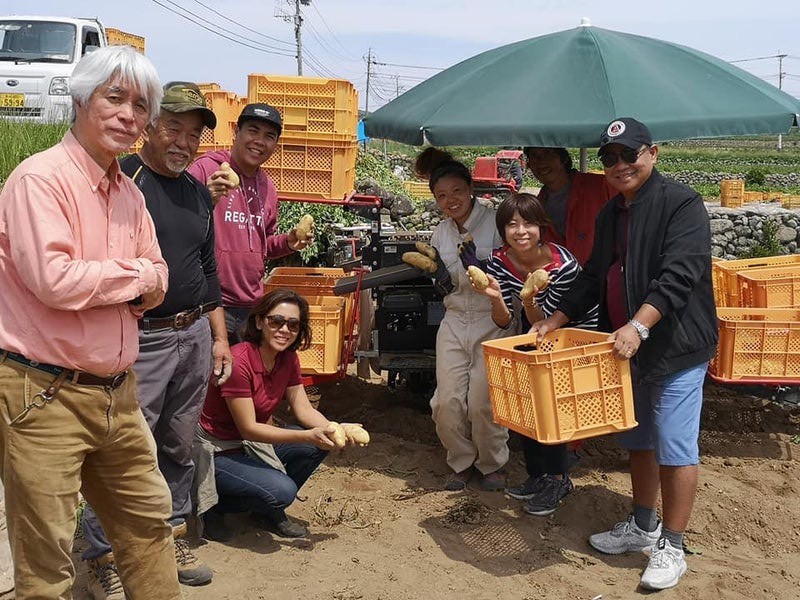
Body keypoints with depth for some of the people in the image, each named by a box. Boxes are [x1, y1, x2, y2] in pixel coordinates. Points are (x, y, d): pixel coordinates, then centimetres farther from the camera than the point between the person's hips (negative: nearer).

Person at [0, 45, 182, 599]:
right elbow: (53, 279, -25)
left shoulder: (129, 193, 11)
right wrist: (134, 275, -9)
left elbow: (156, 280, 14)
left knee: (149, 519, 20)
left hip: (116, 392, 8)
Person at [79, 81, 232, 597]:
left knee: (180, 447, 16)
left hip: (195, 337, 7)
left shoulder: (199, 193, 14)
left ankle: (173, 537, 31)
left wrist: (219, 337, 17)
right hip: (139, 341, -7)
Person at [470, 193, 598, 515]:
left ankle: (557, 479, 4)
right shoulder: (499, 261, -20)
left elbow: (542, 322, -27)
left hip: (577, 329, -5)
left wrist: (528, 300, -47)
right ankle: (538, 475, 19)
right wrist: (496, 298, -39)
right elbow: (505, 323, -20)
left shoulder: (564, 264, -32)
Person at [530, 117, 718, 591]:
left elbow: (678, 276, -25)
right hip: (627, 349, 8)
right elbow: (594, 279, 19)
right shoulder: (611, 215, 13)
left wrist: (639, 326, -34)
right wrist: (557, 320, 12)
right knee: (639, 441, 18)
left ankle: (672, 547, 11)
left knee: (675, 448, -1)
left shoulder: (681, 203, -13)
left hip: (676, 348, -8)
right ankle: (642, 527, 34)